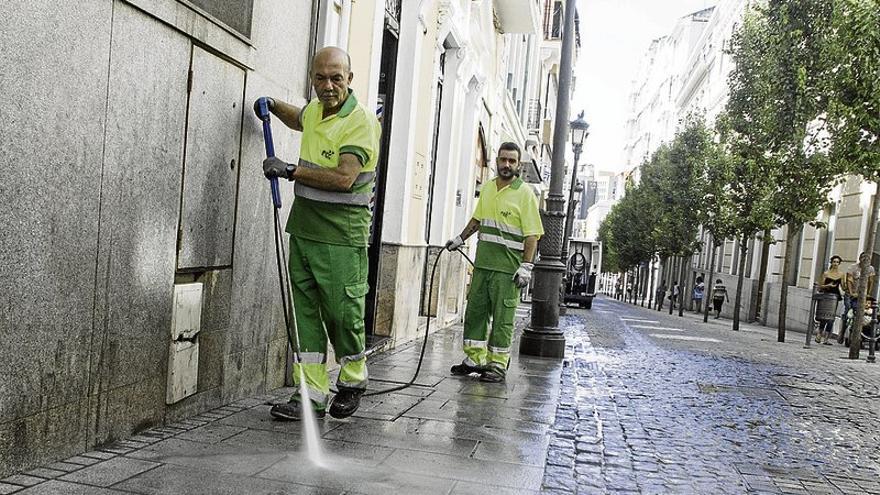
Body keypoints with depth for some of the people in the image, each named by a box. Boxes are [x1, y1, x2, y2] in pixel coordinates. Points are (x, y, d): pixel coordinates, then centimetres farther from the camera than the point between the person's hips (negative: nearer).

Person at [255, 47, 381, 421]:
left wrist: (291, 171, -18)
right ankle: (312, 393, 11)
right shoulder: (314, 110, 13)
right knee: (305, 312, 4)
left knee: (343, 312, 0)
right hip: (303, 228, 7)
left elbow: (344, 178, -23)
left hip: (341, 235, -7)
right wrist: (273, 106, 22)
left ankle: (353, 381, 24)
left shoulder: (361, 121, -12)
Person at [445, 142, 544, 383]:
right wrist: (460, 238, 21)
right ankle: (474, 359, 19)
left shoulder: (525, 193, -6)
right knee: (474, 311, 9)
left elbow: (532, 234, -10)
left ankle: (498, 365, 7)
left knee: (502, 317, -1)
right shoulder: (487, 188, 13)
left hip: (508, 269, -6)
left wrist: (526, 266, -16)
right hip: (482, 263, 6)